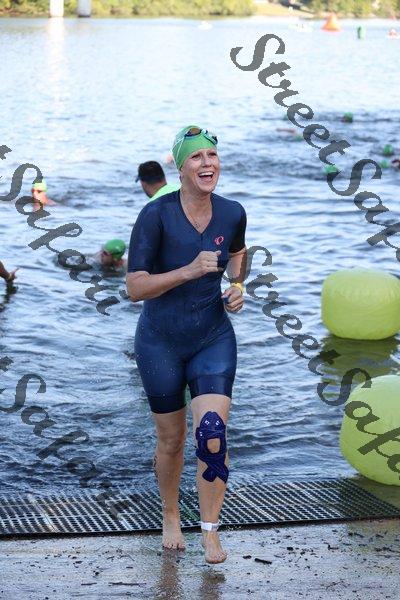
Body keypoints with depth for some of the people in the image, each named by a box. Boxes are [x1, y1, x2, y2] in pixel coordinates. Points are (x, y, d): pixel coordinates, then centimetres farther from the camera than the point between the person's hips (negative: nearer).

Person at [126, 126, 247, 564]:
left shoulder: (232, 214, -7)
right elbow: (134, 288, -22)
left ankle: (210, 532, 2)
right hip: (161, 342, -2)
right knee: (171, 441, 11)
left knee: (213, 434, -13)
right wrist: (190, 270, -32)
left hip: (214, 339, 2)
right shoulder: (156, 216, -19)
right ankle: (170, 518, 36)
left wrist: (238, 286, -1)